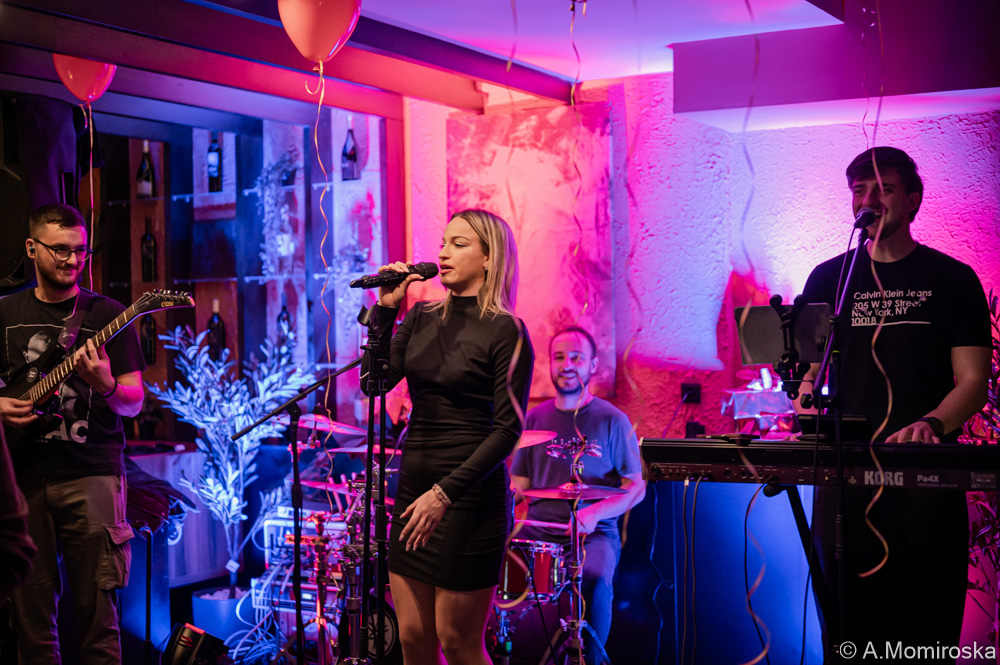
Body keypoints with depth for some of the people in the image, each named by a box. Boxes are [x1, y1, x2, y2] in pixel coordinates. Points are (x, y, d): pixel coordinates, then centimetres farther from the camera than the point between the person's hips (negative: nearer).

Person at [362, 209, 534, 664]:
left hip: (470, 495, -6)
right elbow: (374, 382, 0)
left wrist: (445, 492, -19)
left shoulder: (505, 331, -10)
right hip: (414, 485, 6)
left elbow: (507, 430, -13)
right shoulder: (422, 319, 9)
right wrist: (386, 308, -6)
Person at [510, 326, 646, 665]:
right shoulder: (536, 418, 11)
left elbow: (636, 487, 1)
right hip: (537, 529, 3)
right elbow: (519, 482, 15)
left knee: (595, 579, -34)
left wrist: (595, 512, -17)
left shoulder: (611, 420, 0)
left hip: (595, 533, -3)